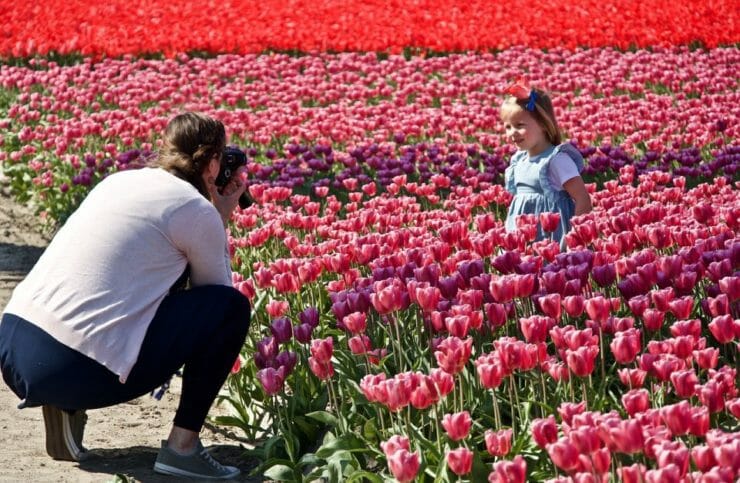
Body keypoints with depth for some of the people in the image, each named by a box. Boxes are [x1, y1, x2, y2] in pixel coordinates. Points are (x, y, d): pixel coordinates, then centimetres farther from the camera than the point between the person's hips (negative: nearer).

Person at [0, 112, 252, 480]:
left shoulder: (120, 181, 20)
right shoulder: (196, 210, -1)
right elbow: (218, 289, 13)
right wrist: (221, 222, 23)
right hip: (76, 369, -7)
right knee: (232, 308, 4)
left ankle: (63, 404, 14)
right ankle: (182, 446, 3)